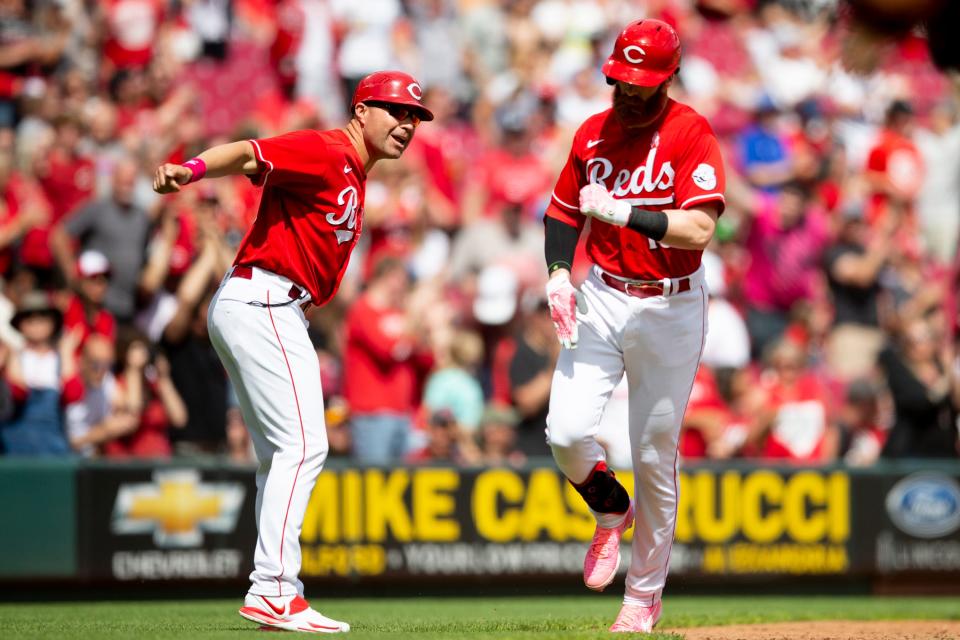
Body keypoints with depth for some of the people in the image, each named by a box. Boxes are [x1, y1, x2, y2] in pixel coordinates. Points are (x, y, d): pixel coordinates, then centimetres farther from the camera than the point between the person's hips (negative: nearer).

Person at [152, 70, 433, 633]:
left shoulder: (352, 174, 21)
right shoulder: (326, 153, -10)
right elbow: (247, 155, -23)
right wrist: (191, 170, -41)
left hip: (275, 312, 11)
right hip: (262, 304, -11)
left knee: (283, 457, 13)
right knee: (303, 444, -17)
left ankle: (276, 593, 16)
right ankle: (273, 591, -22)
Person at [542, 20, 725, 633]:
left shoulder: (692, 135, -11)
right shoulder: (593, 134, 5)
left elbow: (698, 228, -22)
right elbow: (563, 212, 17)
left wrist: (622, 212, -25)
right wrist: (559, 272, 0)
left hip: (671, 311, -4)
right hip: (601, 301, 4)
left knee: (655, 455, 2)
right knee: (567, 432, -13)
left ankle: (645, 596, 16)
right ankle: (611, 510, 21)